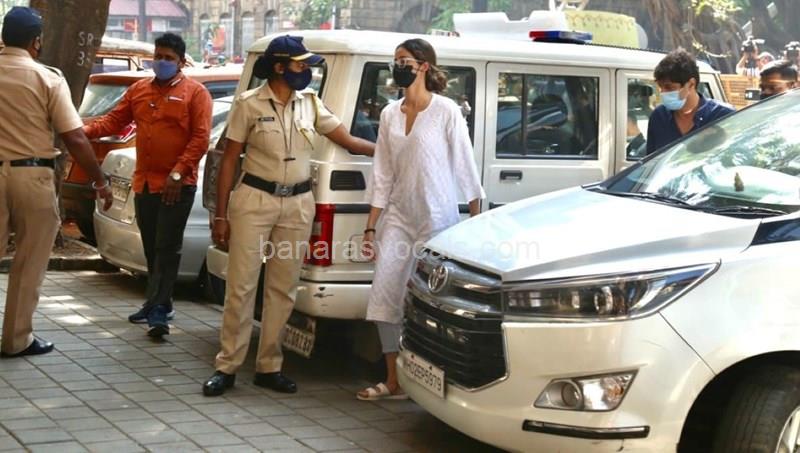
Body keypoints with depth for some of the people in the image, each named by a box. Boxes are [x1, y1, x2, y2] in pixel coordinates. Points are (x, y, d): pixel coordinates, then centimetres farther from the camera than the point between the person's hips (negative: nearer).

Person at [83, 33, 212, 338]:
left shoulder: (195, 93, -5)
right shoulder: (138, 90, 13)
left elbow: (200, 138, -11)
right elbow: (115, 120, 10)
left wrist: (178, 173, -20)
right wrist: (86, 131, -10)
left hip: (177, 184, -6)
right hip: (144, 182, 6)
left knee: (167, 248, -7)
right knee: (151, 248, 13)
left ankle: (158, 309, -7)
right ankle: (159, 304, 25)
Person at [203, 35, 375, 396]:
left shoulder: (310, 103, 6)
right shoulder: (249, 104, -5)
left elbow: (348, 141, 9)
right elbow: (230, 159, -2)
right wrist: (221, 214, -4)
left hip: (298, 204, 4)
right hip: (254, 200, -4)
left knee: (282, 289, 8)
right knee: (241, 286, -2)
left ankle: (269, 367, 17)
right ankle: (227, 367, 7)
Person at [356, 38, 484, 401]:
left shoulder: (446, 112, -6)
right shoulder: (390, 115, 9)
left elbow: (465, 167, -6)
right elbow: (382, 176, 9)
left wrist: (477, 221, -7)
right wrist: (370, 228, 7)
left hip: (437, 218, -5)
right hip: (399, 215, 5)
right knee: (385, 294, -1)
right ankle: (394, 383, 10)